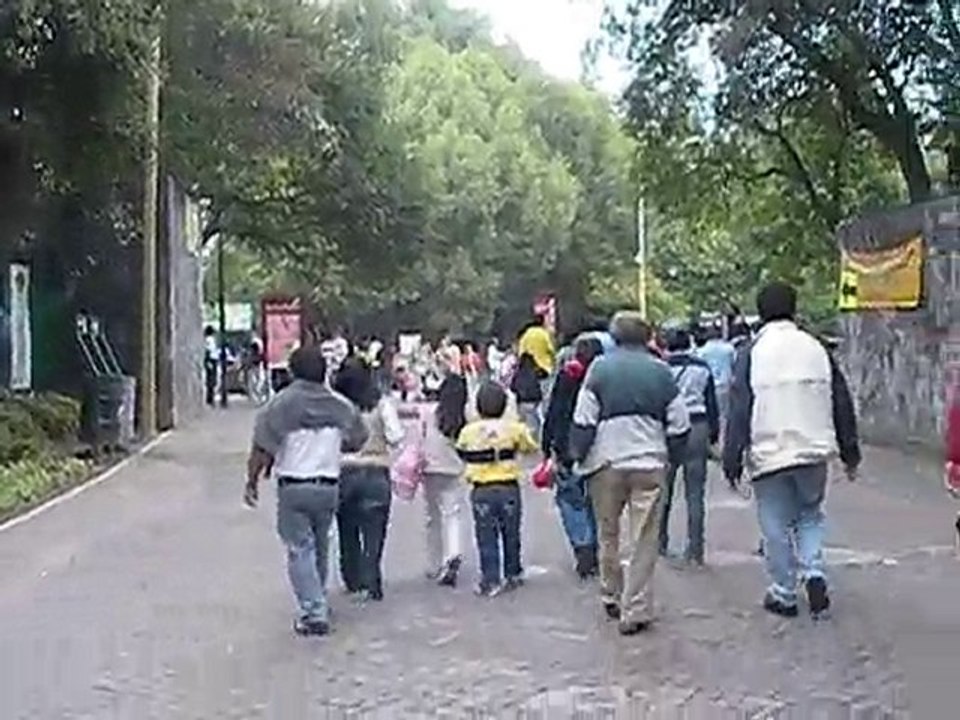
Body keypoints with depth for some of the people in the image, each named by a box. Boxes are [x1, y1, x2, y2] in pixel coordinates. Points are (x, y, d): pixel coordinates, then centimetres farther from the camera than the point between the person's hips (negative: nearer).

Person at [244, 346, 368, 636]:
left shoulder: (281, 404, -11)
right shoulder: (340, 406, 0)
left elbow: (262, 449, -11)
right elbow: (356, 442, 11)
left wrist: (252, 482, 0)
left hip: (292, 487, -4)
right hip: (328, 486, 4)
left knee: (300, 549, 0)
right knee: (320, 546, 19)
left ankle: (314, 612, -7)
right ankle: (317, 601, 31)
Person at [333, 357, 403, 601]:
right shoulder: (381, 404, -6)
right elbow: (395, 437, -12)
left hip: (342, 473, 1)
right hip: (376, 473, -1)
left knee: (347, 531, 17)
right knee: (373, 531, 4)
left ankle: (353, 580, 26)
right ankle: (371, 584, -1)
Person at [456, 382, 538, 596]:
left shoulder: (468, 431, -5)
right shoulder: (514, 428, -7)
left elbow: (461, 454, 6)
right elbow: (531, 447, 5)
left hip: (481, 490, 0)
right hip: (509, 488, 1)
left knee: (486, 537, 6)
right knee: (511, 534, 16)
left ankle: (490, 580, 3)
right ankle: (513, 575, 26)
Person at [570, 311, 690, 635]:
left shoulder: (600, 368, -1)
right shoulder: (661, 372, 3)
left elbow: (583, 420, -4)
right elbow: (679, 424, 5)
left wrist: (577, 455, 6)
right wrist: (674, 456, 19)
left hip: (607, 462, 0)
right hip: (649, 463, 0)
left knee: (608, 534, 17)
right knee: (645, 540, 3)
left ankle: (612, 598, 26)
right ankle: (635, 611, 2)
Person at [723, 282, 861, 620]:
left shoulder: (752, 353, -5)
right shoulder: (816, 349, 5)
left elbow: (739, 411, -7)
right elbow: (842, 404, 9)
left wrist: (732, 461, -3)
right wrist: (850, 453, 17)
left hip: (769, 455, -3)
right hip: (813, 452, 3)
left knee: (776, 527, 7)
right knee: (810, 515, 20)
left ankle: (783, 595, 13)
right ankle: (814, 573, 2)